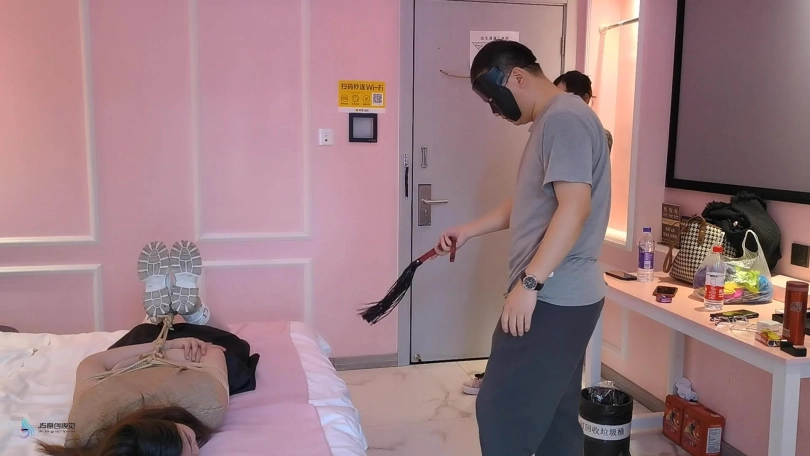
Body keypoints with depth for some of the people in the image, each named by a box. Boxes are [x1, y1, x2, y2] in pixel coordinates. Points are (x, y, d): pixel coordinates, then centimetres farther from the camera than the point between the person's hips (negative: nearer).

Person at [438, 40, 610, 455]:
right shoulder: (550, 122, 19)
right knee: (555, 416, 16)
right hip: (561, 297, 10)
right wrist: (468, 231, 21)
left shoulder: (565, 119, -14)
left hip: (552, 298, -10)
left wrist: (528, 282, -25)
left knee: (501, 410, -4)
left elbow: (574, 208, -24)